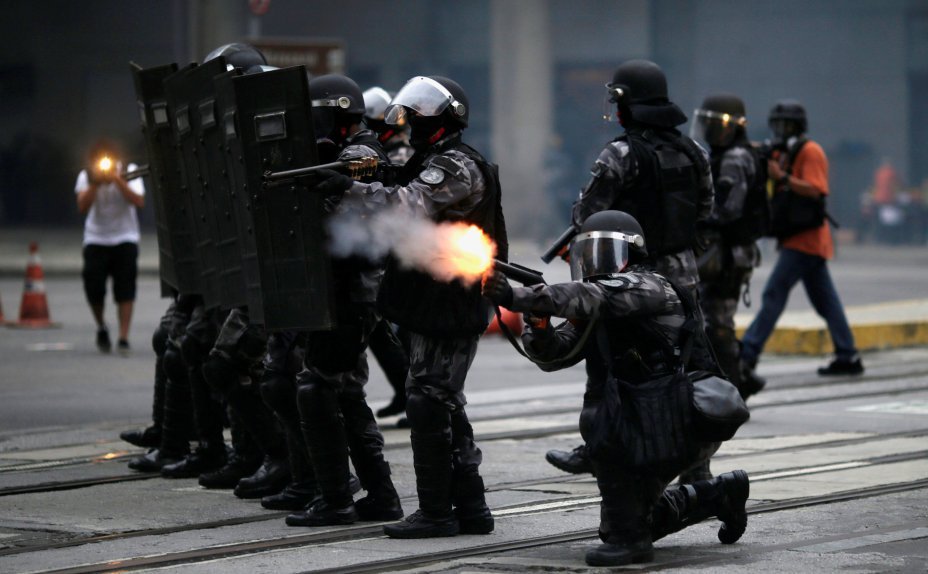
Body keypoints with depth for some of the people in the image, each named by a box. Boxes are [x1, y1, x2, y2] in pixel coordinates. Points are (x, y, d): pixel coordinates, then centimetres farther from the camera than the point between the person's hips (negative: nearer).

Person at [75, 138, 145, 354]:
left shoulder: (129, 171, -5)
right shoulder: (86, 176, -3)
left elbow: (139, 202, -19)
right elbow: (82, 207, -17)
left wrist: (117, 180, -24)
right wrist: (95, 183, -24)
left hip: (125, 238, -1)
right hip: (96, 239, 1)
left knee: (125, 288, -10)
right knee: (93, 287, -9)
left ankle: (123, 338, -10)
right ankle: (101, 328, 18)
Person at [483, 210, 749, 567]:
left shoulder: (647, 286, -15)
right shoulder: (594, 313, 11)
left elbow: (590, 297, -33)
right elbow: (554, 353, -1)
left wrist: (517, 297, -38)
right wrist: (537, 317, -21)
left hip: (684, 426, -10)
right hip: (646, 427, 10)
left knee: (599, 419, -31)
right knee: (623, 523, 17)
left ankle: (628, 537, -23)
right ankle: (720, 494, 33)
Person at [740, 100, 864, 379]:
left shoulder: (811, 152, -9)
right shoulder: (781, 154, 19)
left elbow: (815, 190, -19)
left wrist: (783, 178, -26)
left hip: (804, 239, -10)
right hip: (799, 239, 10)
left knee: (774, 293, -13)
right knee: (825, 300, 11)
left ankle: (747, 354, -16)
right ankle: (848, 357, 14)